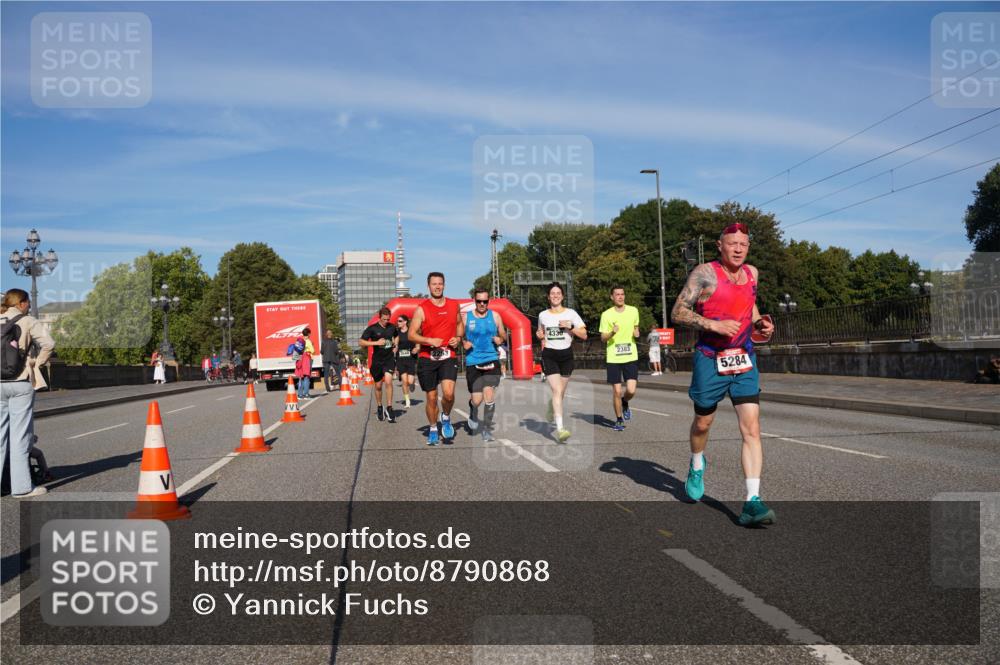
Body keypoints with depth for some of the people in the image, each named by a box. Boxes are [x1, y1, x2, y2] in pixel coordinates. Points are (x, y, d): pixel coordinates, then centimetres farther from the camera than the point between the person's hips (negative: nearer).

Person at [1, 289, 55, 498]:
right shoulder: (28, 322, -4)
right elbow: (48, 344, -16)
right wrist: (37, 364, -2)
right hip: (21, 383, -4)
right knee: (20, 435, 1)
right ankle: (21, 486, 5)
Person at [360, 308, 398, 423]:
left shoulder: (392, 327, 4)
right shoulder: (372, 328, -7)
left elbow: (397, 336, 27)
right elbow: (361, 342, -10)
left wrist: (395, 346, 11)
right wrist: (376, 342, -19)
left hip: (389, 358, 1)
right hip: (377, 360, -1)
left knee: (388, 381, -18)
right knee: (378, 385, 9)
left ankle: (389, 408, -11)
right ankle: (379, 407, 29)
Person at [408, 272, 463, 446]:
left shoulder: (454, 305, 8)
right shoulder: (421, 309, -3)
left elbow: (460, 324, 24)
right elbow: (411, 334, -5)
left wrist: (459, 338, 4)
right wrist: (430, 340, -20)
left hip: (448, 357, 1)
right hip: (427, 358, -1)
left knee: (448, 393, -19)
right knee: (431, 397, 6)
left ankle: (446, 417, 11)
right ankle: (433, 429, 28)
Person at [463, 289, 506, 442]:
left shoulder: (495, 316, 6)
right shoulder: (466, 317, 2)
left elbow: (503, 335, 15)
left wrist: (500, 339, -7)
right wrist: (464, 343, -12)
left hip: (491, 360, 1)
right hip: (473, 362, -1)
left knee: (489, 394, -11)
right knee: (476, 399, -2)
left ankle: (487, 428, 6)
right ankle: (473, 414, 35)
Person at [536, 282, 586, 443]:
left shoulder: (571, 314, 0)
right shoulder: (543, 315, 5)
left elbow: (584, 335, -2)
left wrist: (570, 327, -15)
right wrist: (539, 335, 2)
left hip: (566, 355, 1)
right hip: (549, 355, -1)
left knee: (560, 393, 14)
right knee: (557, 391, -16)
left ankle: (552, 411, 48)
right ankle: (560, 428, -20)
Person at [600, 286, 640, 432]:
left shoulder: (633, 311, 3)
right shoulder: (606, 315, -4)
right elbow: (603, 338, -2)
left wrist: (636, 332, -2)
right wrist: (612, 333, -22)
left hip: (631, 356, 2)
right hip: (613, 358, -1)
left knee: (631, 390, -8)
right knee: (617, 391, 0)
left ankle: (625, 403, 27)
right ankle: (619, 420, 20)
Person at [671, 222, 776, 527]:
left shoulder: (751, 273, 8)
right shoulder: (705, 273, -10)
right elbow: (679, 311, -12)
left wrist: (759, 323, 7)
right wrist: (714, 325, -23)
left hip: (744, 359, 4)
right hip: (710, 359, -3)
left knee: (752, 429, -9)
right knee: (703, 423, 14)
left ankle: (752, 502, -10)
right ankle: (697, 465, 47)